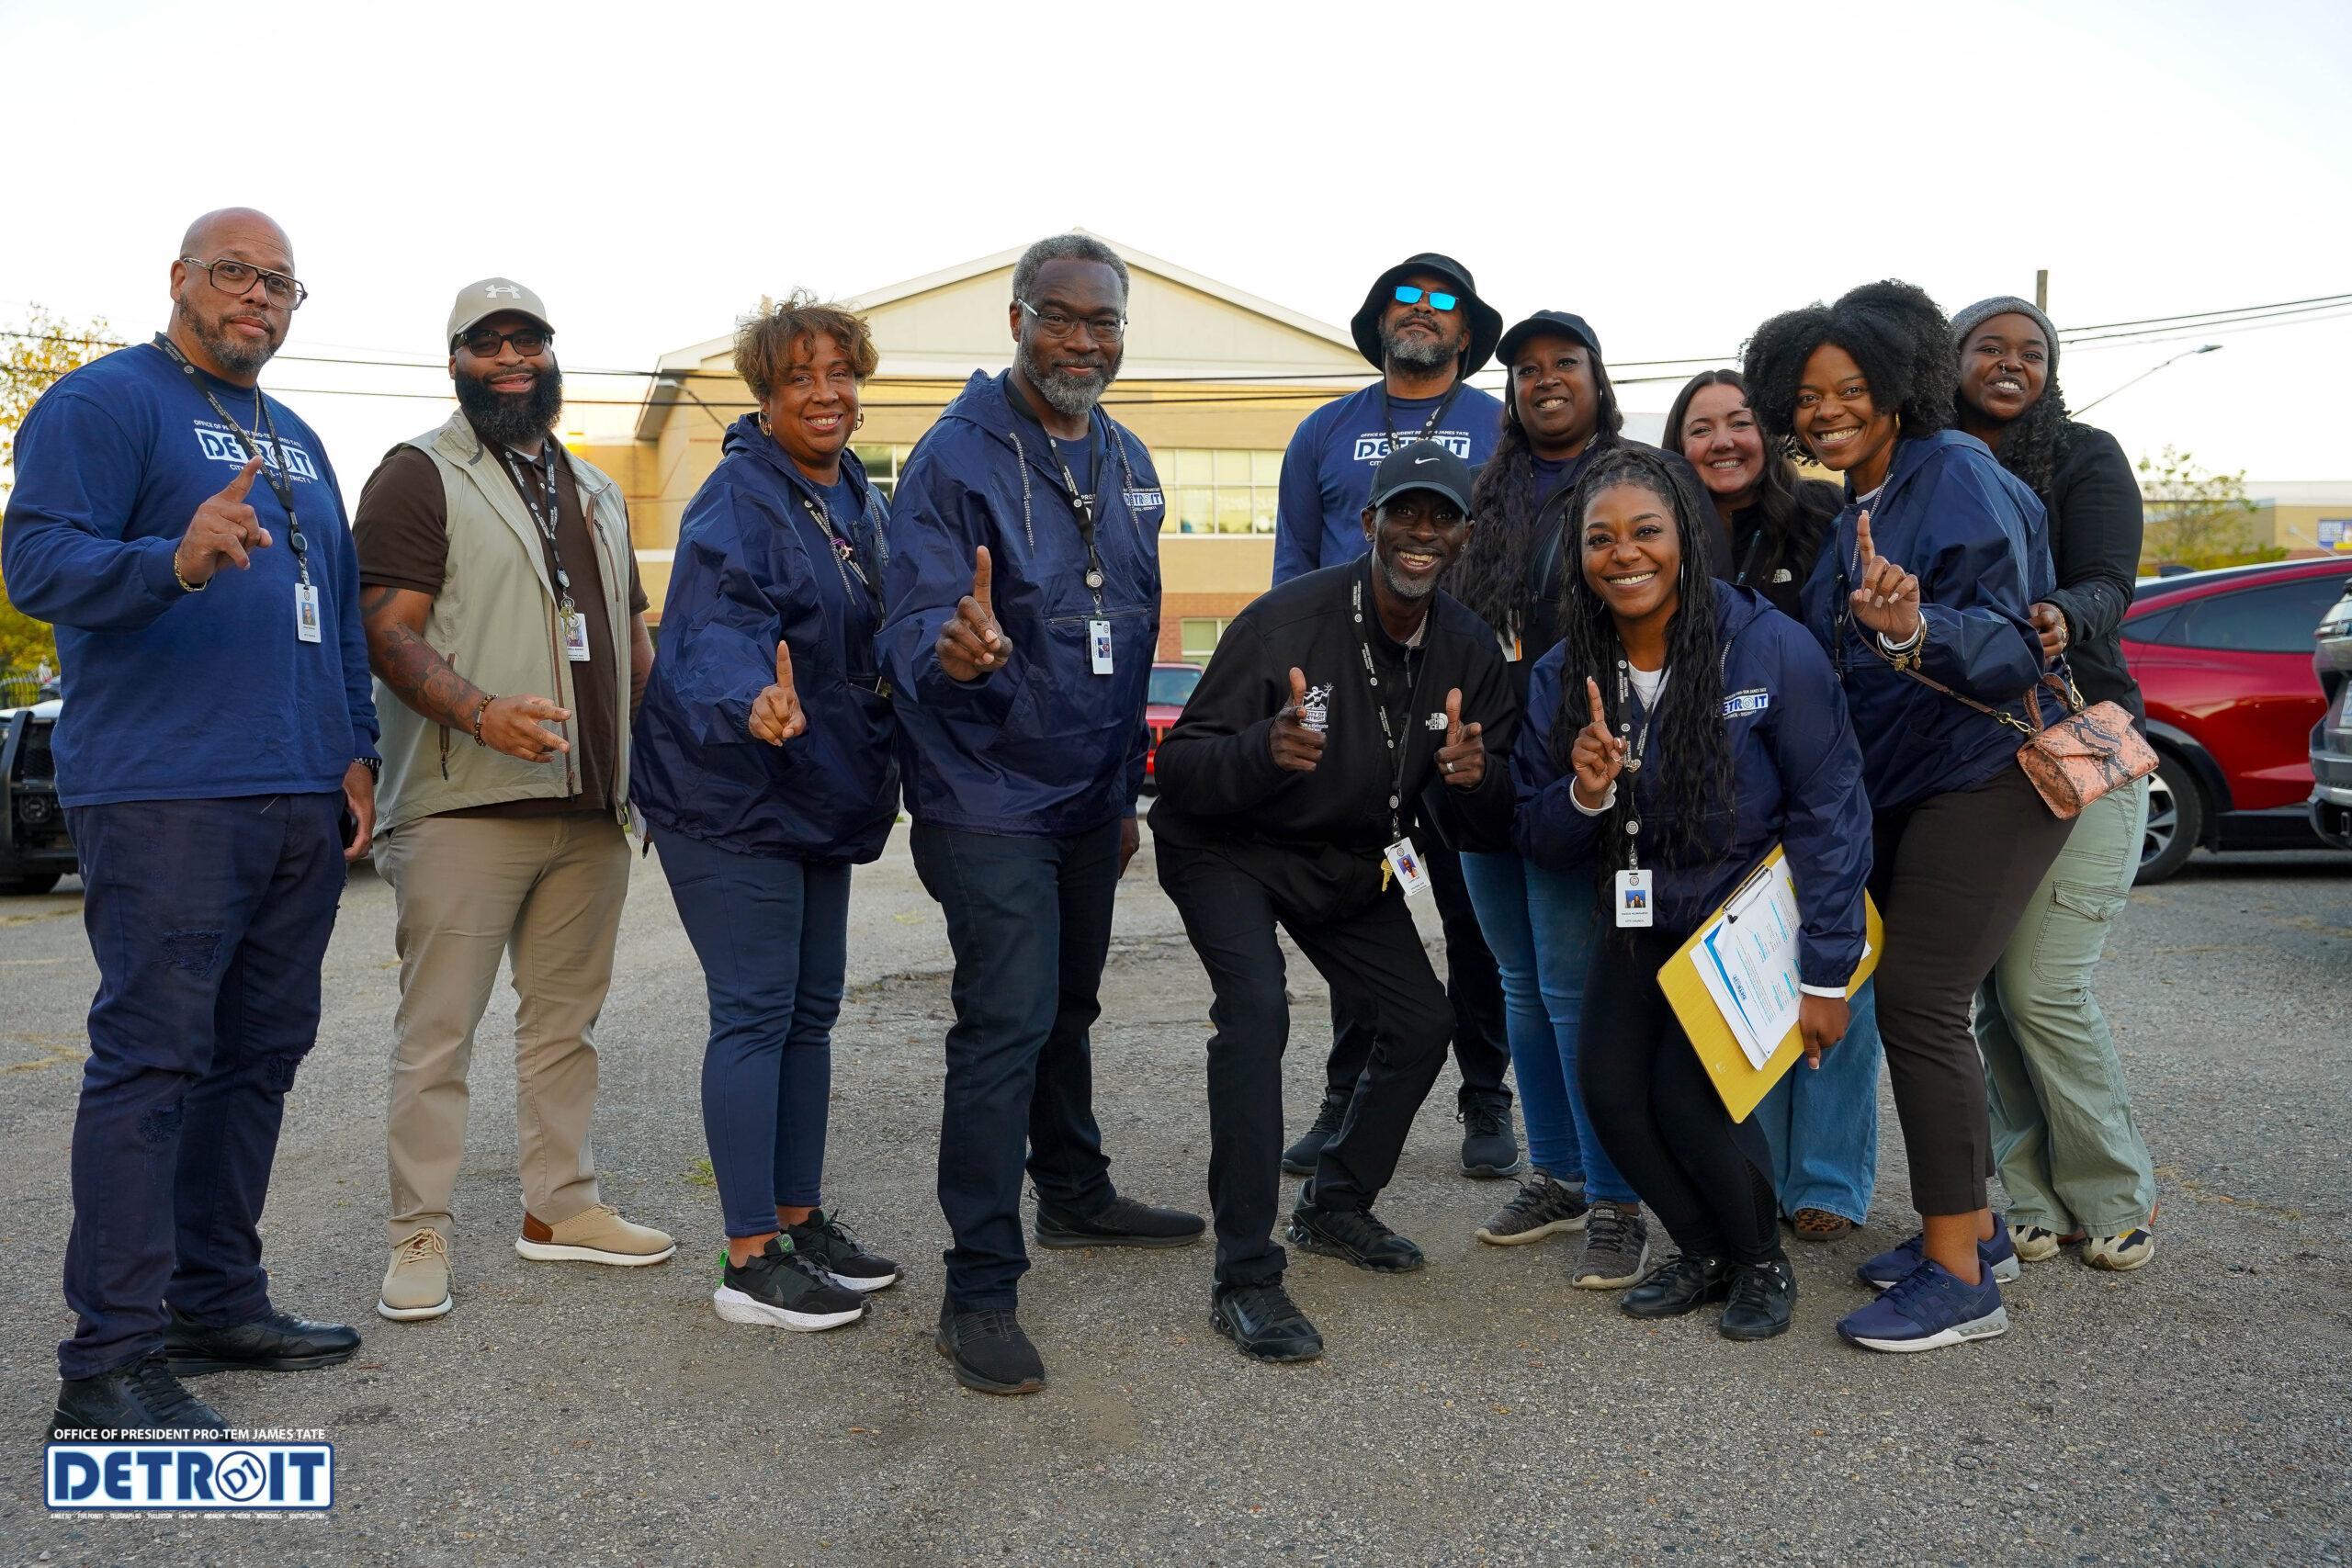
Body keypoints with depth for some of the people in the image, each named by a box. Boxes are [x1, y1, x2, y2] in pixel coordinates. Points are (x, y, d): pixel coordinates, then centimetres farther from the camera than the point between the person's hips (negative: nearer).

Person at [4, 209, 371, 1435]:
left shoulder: (295, 440, 23)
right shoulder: (104, 402, -1)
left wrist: (355, 754, 15)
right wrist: (178, 559, -32)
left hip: (304, 801, 8)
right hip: (167, 796, -8)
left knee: (260, 1055, 10)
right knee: (153, 1059, -9)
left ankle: (218, 1300, 21)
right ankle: (111, 1360, -3)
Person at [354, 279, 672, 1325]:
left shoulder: (596, 493, 21)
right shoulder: (418, 475, 1)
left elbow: (632, 636, 24)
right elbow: (388, 630, -9)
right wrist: (481, 714, -27)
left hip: (592, 809, 7)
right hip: (466, 805, -6)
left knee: (566, 1020, 13)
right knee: (438, 1031, -2)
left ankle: (558, 1206, 23)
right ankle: (420, 1237, 8)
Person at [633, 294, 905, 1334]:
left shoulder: (857, 498, 13)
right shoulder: (738, 498, -14)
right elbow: (716, 624, -30)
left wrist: (878, 765, 16)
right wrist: (754, 698, -50)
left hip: (819, 795, 9)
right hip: (731, 796, -9)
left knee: (811, 1011, 13)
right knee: (755, 1014, -6)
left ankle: (800, 1220, 26)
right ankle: (751, 1260, 4)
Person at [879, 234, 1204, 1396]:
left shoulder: (1127, 462, 11)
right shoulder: (957, 455, -13)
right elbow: (913, 626, -19)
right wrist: (955, 649, -44)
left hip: (1088, 799, 7)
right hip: (990, 802, -7)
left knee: (1067, 1005, 20)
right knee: (1008, 1023, -10)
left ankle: (1076, 1193, 39)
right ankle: (979, 1290, -1)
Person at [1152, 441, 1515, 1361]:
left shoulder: (1468, 653, -9)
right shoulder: (1286, 622, -27)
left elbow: (1503, 815, -3)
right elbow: (1178, 768, -27)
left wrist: (1477, 775, -28)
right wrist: (1263, 750, -48)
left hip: (1351, 860, 7)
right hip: (1227, 847, -6)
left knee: (1423, 1023, 7)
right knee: (1256, 1008, -27)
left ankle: (1336, 1207, 31)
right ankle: (1245, 1281, -20)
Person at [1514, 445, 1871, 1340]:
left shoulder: (1769, 646, -19)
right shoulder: (1562, 679, -7)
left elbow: (1830, 812, -15)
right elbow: (1542, 846, -1)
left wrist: (1825, 977, -16)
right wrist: (1583, 795, -25)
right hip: (1643, 921, 4)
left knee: (1689, 1090, -18)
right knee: (1610, 1084, -11)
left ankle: (1763, 1265, 13)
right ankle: (1707, 1255, 17)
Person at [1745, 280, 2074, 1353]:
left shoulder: (1958, 477, -12)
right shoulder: (1855, 512, 14)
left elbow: (2004, 638, -23)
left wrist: (1912, 630, -40)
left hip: (1988, 779, -8)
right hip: (1902, 790, 9)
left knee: (1919, 1003, -12)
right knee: (1918, 1003, 10)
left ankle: (1959, 1278, -3)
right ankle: (1972, 1228, 23)